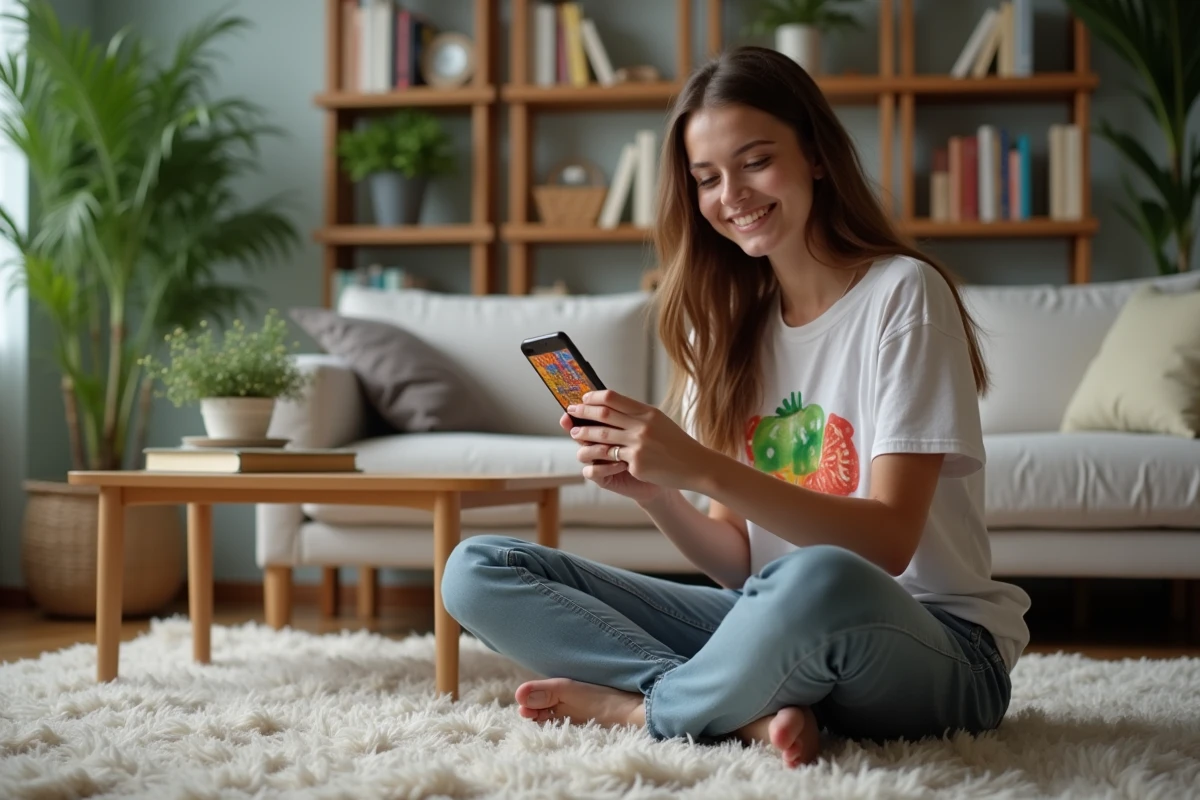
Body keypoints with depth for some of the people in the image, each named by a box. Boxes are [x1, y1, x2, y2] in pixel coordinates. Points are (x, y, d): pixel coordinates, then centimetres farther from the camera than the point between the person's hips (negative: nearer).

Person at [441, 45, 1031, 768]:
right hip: (781, 627, 6)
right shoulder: (728, 324, 10)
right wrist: (651, 488, -13)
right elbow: (740, 562, 7)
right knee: (477, 570, -5)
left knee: (817, 583, -43)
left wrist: (701, 468, -26)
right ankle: (753, 713, -19)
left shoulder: (902, 294, -7)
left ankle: (640, 707, -12)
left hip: (942, 648, -5)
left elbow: (889, 541, -17)